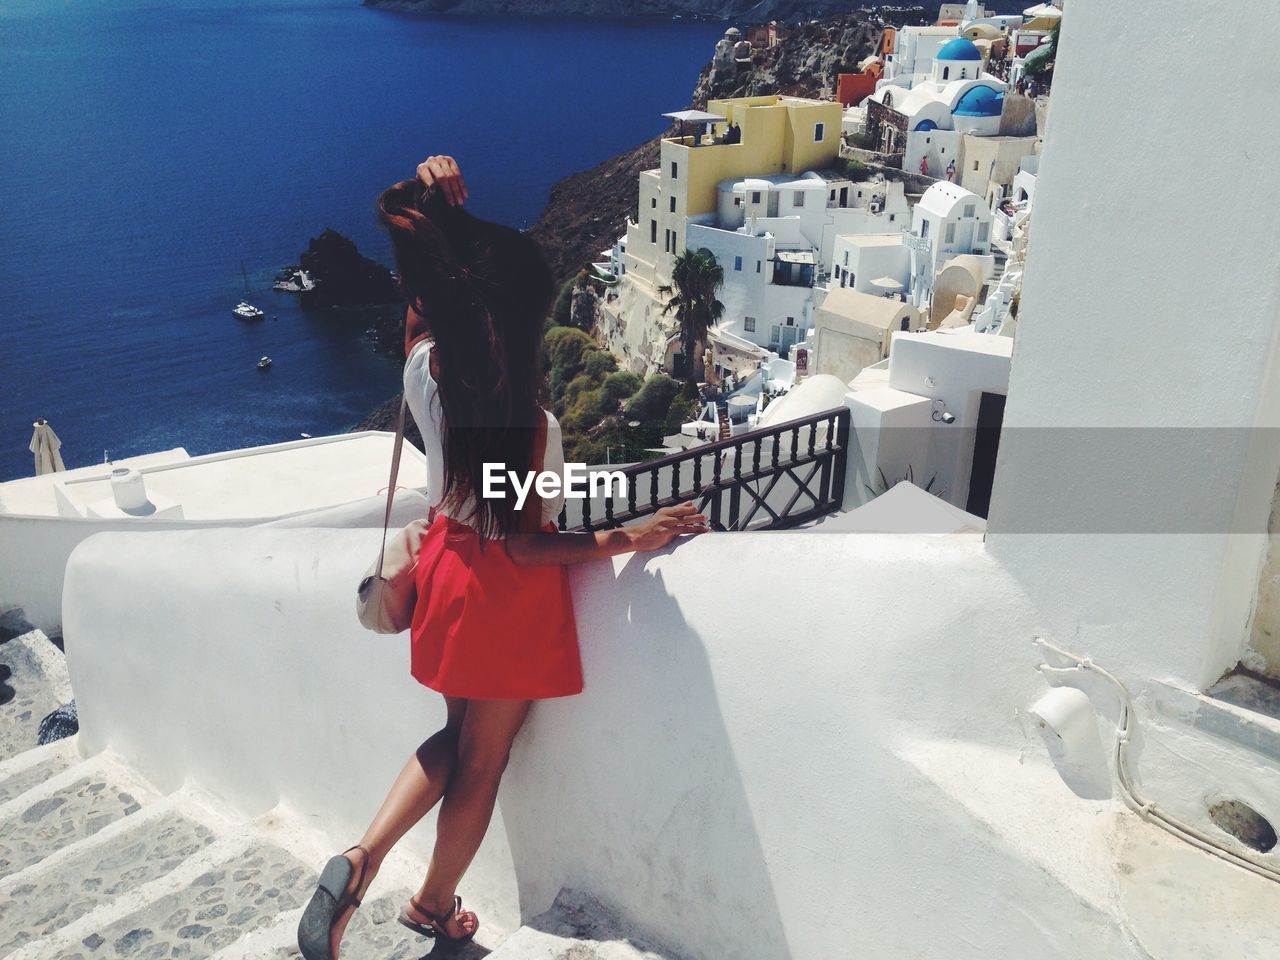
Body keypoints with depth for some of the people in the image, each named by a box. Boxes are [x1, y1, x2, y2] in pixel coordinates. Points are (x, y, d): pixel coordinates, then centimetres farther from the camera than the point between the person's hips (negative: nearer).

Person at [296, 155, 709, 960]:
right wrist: (633, 538, -17)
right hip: (510, 594, -6)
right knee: (484, 762, 16)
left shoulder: (425, 365, -12)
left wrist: (435, 203, -14)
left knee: (459, 737, 28)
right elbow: (526, 545, -22)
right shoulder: (528, 425, -29)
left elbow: (424, 268, 2)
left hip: (451, 565, 7)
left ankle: (359, 861, 18)